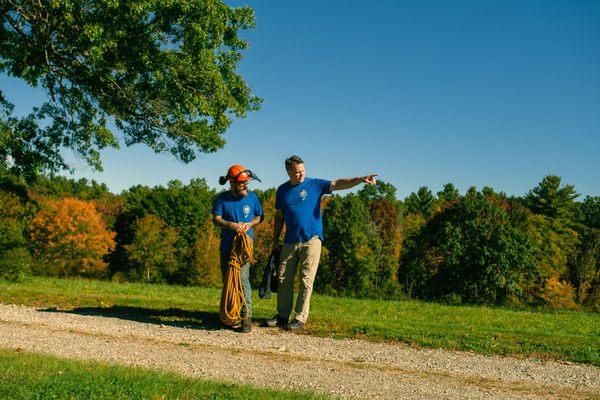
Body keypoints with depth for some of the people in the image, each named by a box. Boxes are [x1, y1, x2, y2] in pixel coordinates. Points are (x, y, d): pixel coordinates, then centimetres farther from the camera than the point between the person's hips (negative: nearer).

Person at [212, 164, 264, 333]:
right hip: (226, 245, 2)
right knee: (226, 280, 11)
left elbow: (260, 216, 12)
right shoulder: (222, 198, -1)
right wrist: (232, 225, -23)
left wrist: (250, 224, -9)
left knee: (242, 278, -15)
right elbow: (216, 219, -6)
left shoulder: (252, 197, 1)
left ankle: (247, 316, -12)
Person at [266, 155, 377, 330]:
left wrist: (360, 179, -27)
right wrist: (275, 240, 14)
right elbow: (279, 216, 15)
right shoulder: (282, 190, 8)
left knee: (306, 280, -3)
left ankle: (300, 318, 4)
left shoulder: (315, 184, -2)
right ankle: (282, 315, 17)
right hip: (290, 241, 3)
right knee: (284, 278, 5)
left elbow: (338, 184, -13)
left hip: (311, 240, -3)